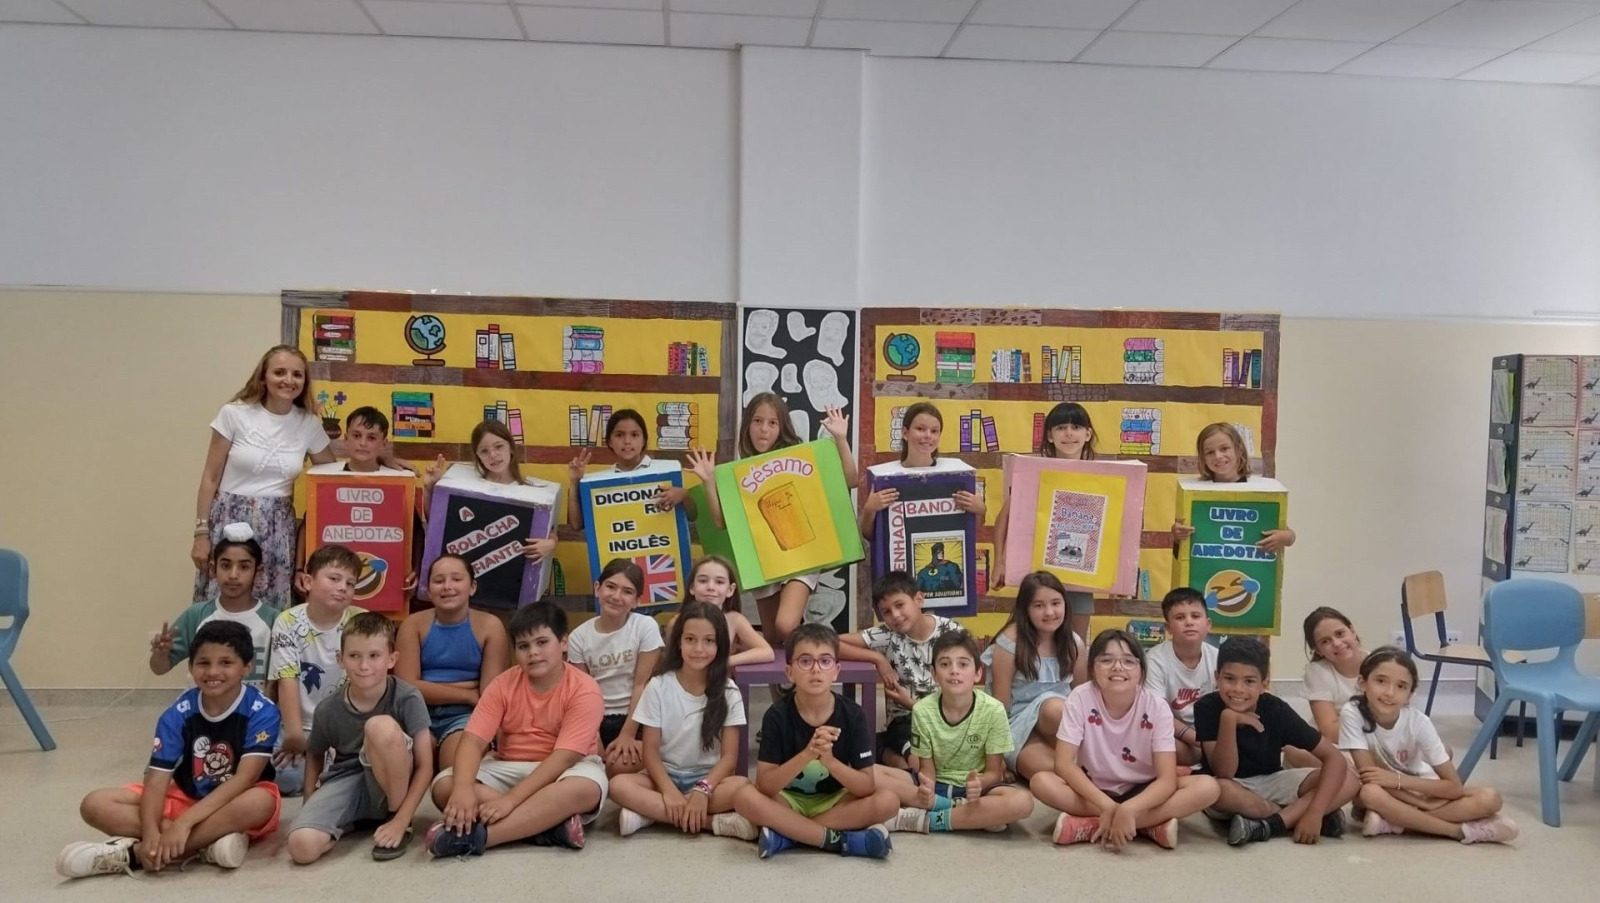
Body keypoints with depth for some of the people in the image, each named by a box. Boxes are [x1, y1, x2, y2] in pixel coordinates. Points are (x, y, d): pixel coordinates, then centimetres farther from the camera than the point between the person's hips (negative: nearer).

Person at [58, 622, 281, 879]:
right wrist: (150, 833, -34)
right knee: (96, 804, -14)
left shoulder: (262, 711, -18)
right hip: (187, 798, 4)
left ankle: (132, 853, -31)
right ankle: (203, 844, -26)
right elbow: (157, 778, -15)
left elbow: (245, 777, -26)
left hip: (235, 806, -3)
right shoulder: (178, 714, -9)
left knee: (261, 801, -39)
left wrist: (184, 822, -34)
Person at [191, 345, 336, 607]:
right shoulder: (234, 413, -4)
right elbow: (211, 478, 0)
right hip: (231, 519, -2)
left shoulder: (310, 424, 3)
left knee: (272, 611, 2)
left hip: (277, 528, 2)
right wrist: (201, 532, -2)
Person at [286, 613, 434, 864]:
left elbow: (425, 766, -14)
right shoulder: (328, 712, -7)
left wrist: (400, 821, -22)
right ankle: (354, 820, 6)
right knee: (302, 846, -28)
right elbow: (314, 756, 14)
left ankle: (399, 821, -12)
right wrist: (310, 809, 3)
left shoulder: (407, 699, -17)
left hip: (389, 787, -2)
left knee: (382, 726, -32)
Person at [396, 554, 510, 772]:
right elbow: (407, 687, -5)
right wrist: (469, 694, -9)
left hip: (466, 715, -2)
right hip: (419, 713, 2)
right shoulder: (414, 624, 4)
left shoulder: (489, 626, -1)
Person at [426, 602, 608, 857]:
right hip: (508, 770, 4)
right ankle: (551, 823, -30)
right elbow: (473, 741, -13)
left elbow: (563, 757, -23)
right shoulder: (503, 685, -4)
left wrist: (510, 799, -33)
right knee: (444, 786, -22)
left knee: (586, 787, -38)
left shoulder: (584, 690, -15)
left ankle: (475, 836, -38)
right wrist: (463, 788, -35)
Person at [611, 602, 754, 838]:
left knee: (742, 787, -33)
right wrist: (669, 791, -23)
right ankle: (712, 821, -31)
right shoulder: (658, 686, -4)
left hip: (708, 777, 0)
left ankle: (649, 812, -25)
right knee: (619, 785, -30)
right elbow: (650, 750, -6)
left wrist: (702, 790, -25)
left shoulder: (728, 691, -4)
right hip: (666, 776, 0)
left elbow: (729, 756, -7)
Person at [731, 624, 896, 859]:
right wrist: (807, 755, -38)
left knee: (887, 801, -26)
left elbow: (867, 787, -17)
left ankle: (784, 833, -21)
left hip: (834, 802, 1)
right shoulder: (777, 715, -16)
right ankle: (839, 839, -24)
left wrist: (830, 761, -35)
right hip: (788, 801, -1)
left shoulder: (852, 715, -14)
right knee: (745, 797, -30)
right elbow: (764, 786, -23)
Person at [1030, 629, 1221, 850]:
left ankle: (1088, 825, -28)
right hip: (1094, 790, -1)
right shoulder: (1080, 698, -16)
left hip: (1141, 792, 1)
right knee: (1042, 782, -30)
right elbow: (1064, 763, -20)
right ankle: (1151, 826, -25)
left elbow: (1167, 779, -22)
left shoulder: (1157, 707, -15)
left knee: (1207, 787, -26)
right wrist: (1108, 806, -33)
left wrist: (1128, 809, -40)